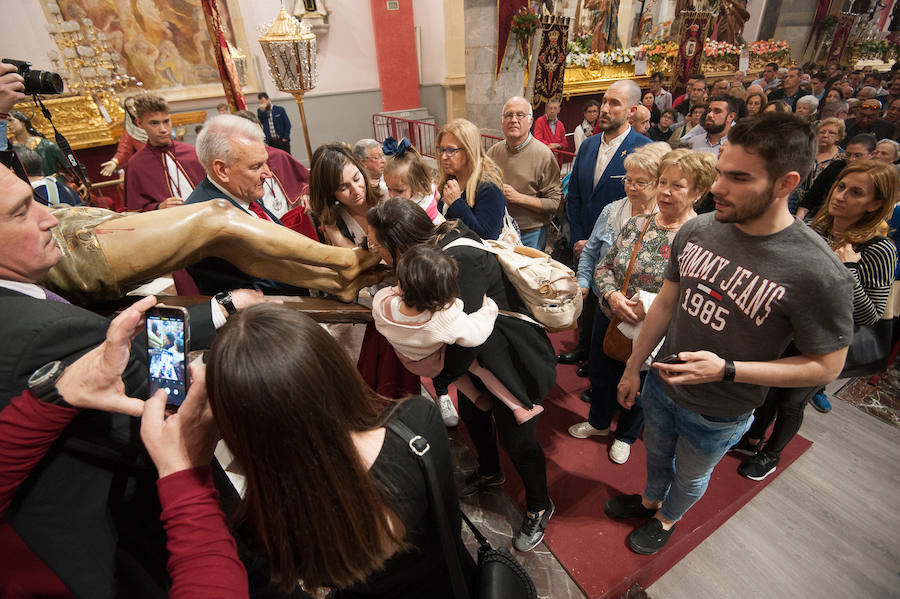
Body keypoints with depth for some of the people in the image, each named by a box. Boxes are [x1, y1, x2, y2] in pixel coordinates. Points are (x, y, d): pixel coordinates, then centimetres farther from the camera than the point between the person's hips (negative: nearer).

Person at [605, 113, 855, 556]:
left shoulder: (818, 273, -27)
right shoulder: (697, 229, -13)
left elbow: (826, 367, -16)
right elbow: (666, 304, -2)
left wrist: (726, 370, -29)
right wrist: (632, 368, 5)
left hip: (717, 416, -4)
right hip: (661, 385, 4)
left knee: (690, 476, 25)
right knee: (656, 454, 30)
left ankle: (666, 519, 56)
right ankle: (650, 498, 60)